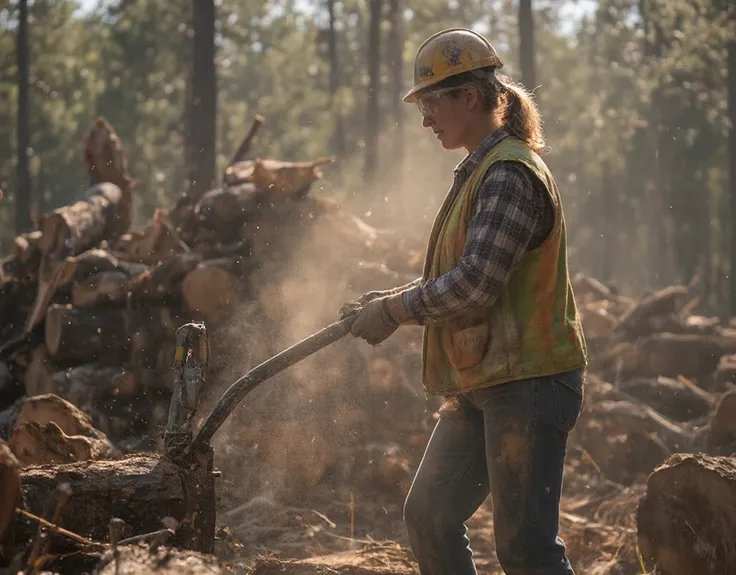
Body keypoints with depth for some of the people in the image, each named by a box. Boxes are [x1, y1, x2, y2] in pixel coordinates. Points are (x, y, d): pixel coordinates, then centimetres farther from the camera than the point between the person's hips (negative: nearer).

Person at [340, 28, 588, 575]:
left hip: (528, 381, -11)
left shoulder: (509, 175, -16)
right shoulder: (480, 172, 17)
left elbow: (474, 283, -23)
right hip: (482, 386, 11)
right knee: (428, 516, 13)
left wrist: (394, 311, -11)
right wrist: (392, 299, 9)